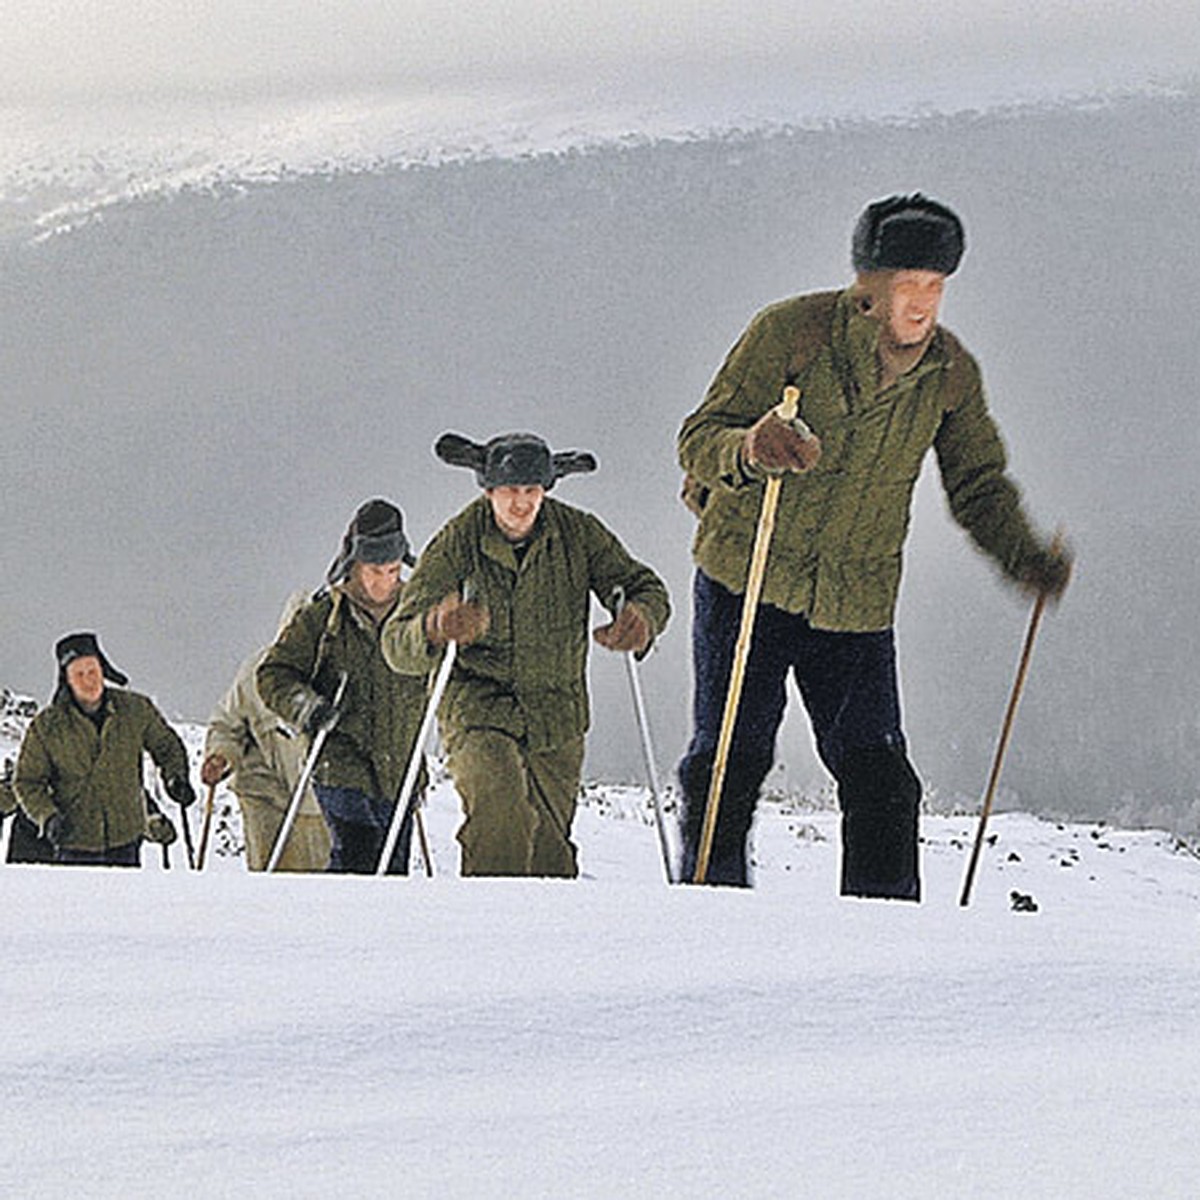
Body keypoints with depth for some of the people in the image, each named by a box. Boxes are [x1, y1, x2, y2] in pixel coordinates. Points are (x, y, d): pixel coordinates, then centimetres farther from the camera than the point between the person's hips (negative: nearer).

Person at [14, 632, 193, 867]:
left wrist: (176, 778, -3)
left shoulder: (136, 709, -2)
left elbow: (166, 746, 15)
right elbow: (27, 782, 2)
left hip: (126, 841, 2)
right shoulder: (46, 727, -6)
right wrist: (47, 817, -15)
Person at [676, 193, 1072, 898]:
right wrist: (748, 450, -40)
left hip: (857, 603, 3)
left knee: (879, 782, -4)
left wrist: (1026, 559, -11)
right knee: (731, 759, -2)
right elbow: (700, 441, -15)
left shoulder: (951, 373, -2)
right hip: (745, 581, -2)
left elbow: (978, 487, 8)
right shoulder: (792, 332, -14)